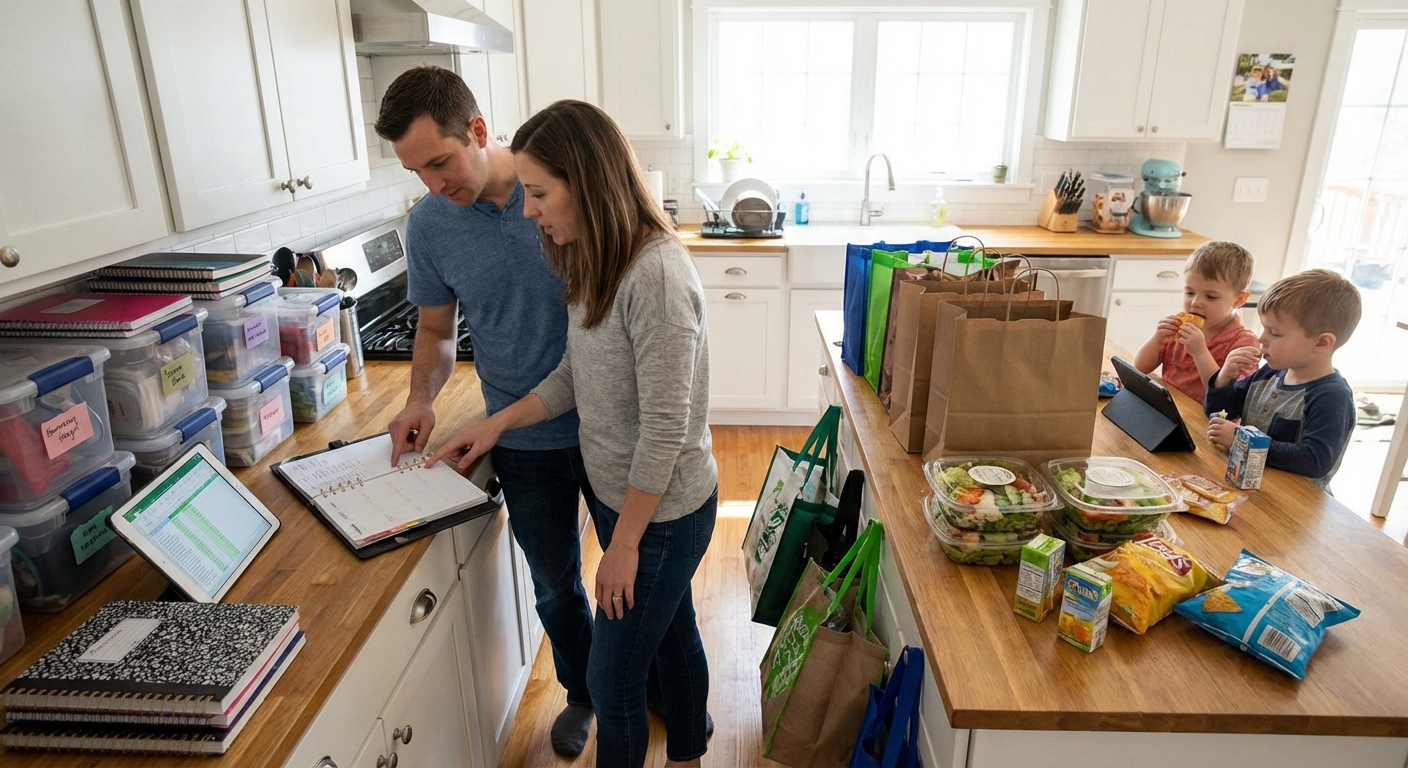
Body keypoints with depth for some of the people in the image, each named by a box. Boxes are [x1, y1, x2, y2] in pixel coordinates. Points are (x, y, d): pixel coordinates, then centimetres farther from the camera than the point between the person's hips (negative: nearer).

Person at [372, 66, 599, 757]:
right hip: (525, 445, 2)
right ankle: (583, 691, 48)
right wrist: (421, 397, -12)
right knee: (556, 586, 19)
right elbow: (436, 330, 8)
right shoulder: (428, 223, -6)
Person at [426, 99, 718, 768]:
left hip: (663, 511, -9)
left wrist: (624, 543, -18)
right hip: (620, 492, 9)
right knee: (672, 634, 27)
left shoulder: (655, 274, -28)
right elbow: (576, 375, 11)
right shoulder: (594, 264, 2)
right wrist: (498, 422, 2)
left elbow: (664, 427, -26)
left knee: (613, 678, 8)